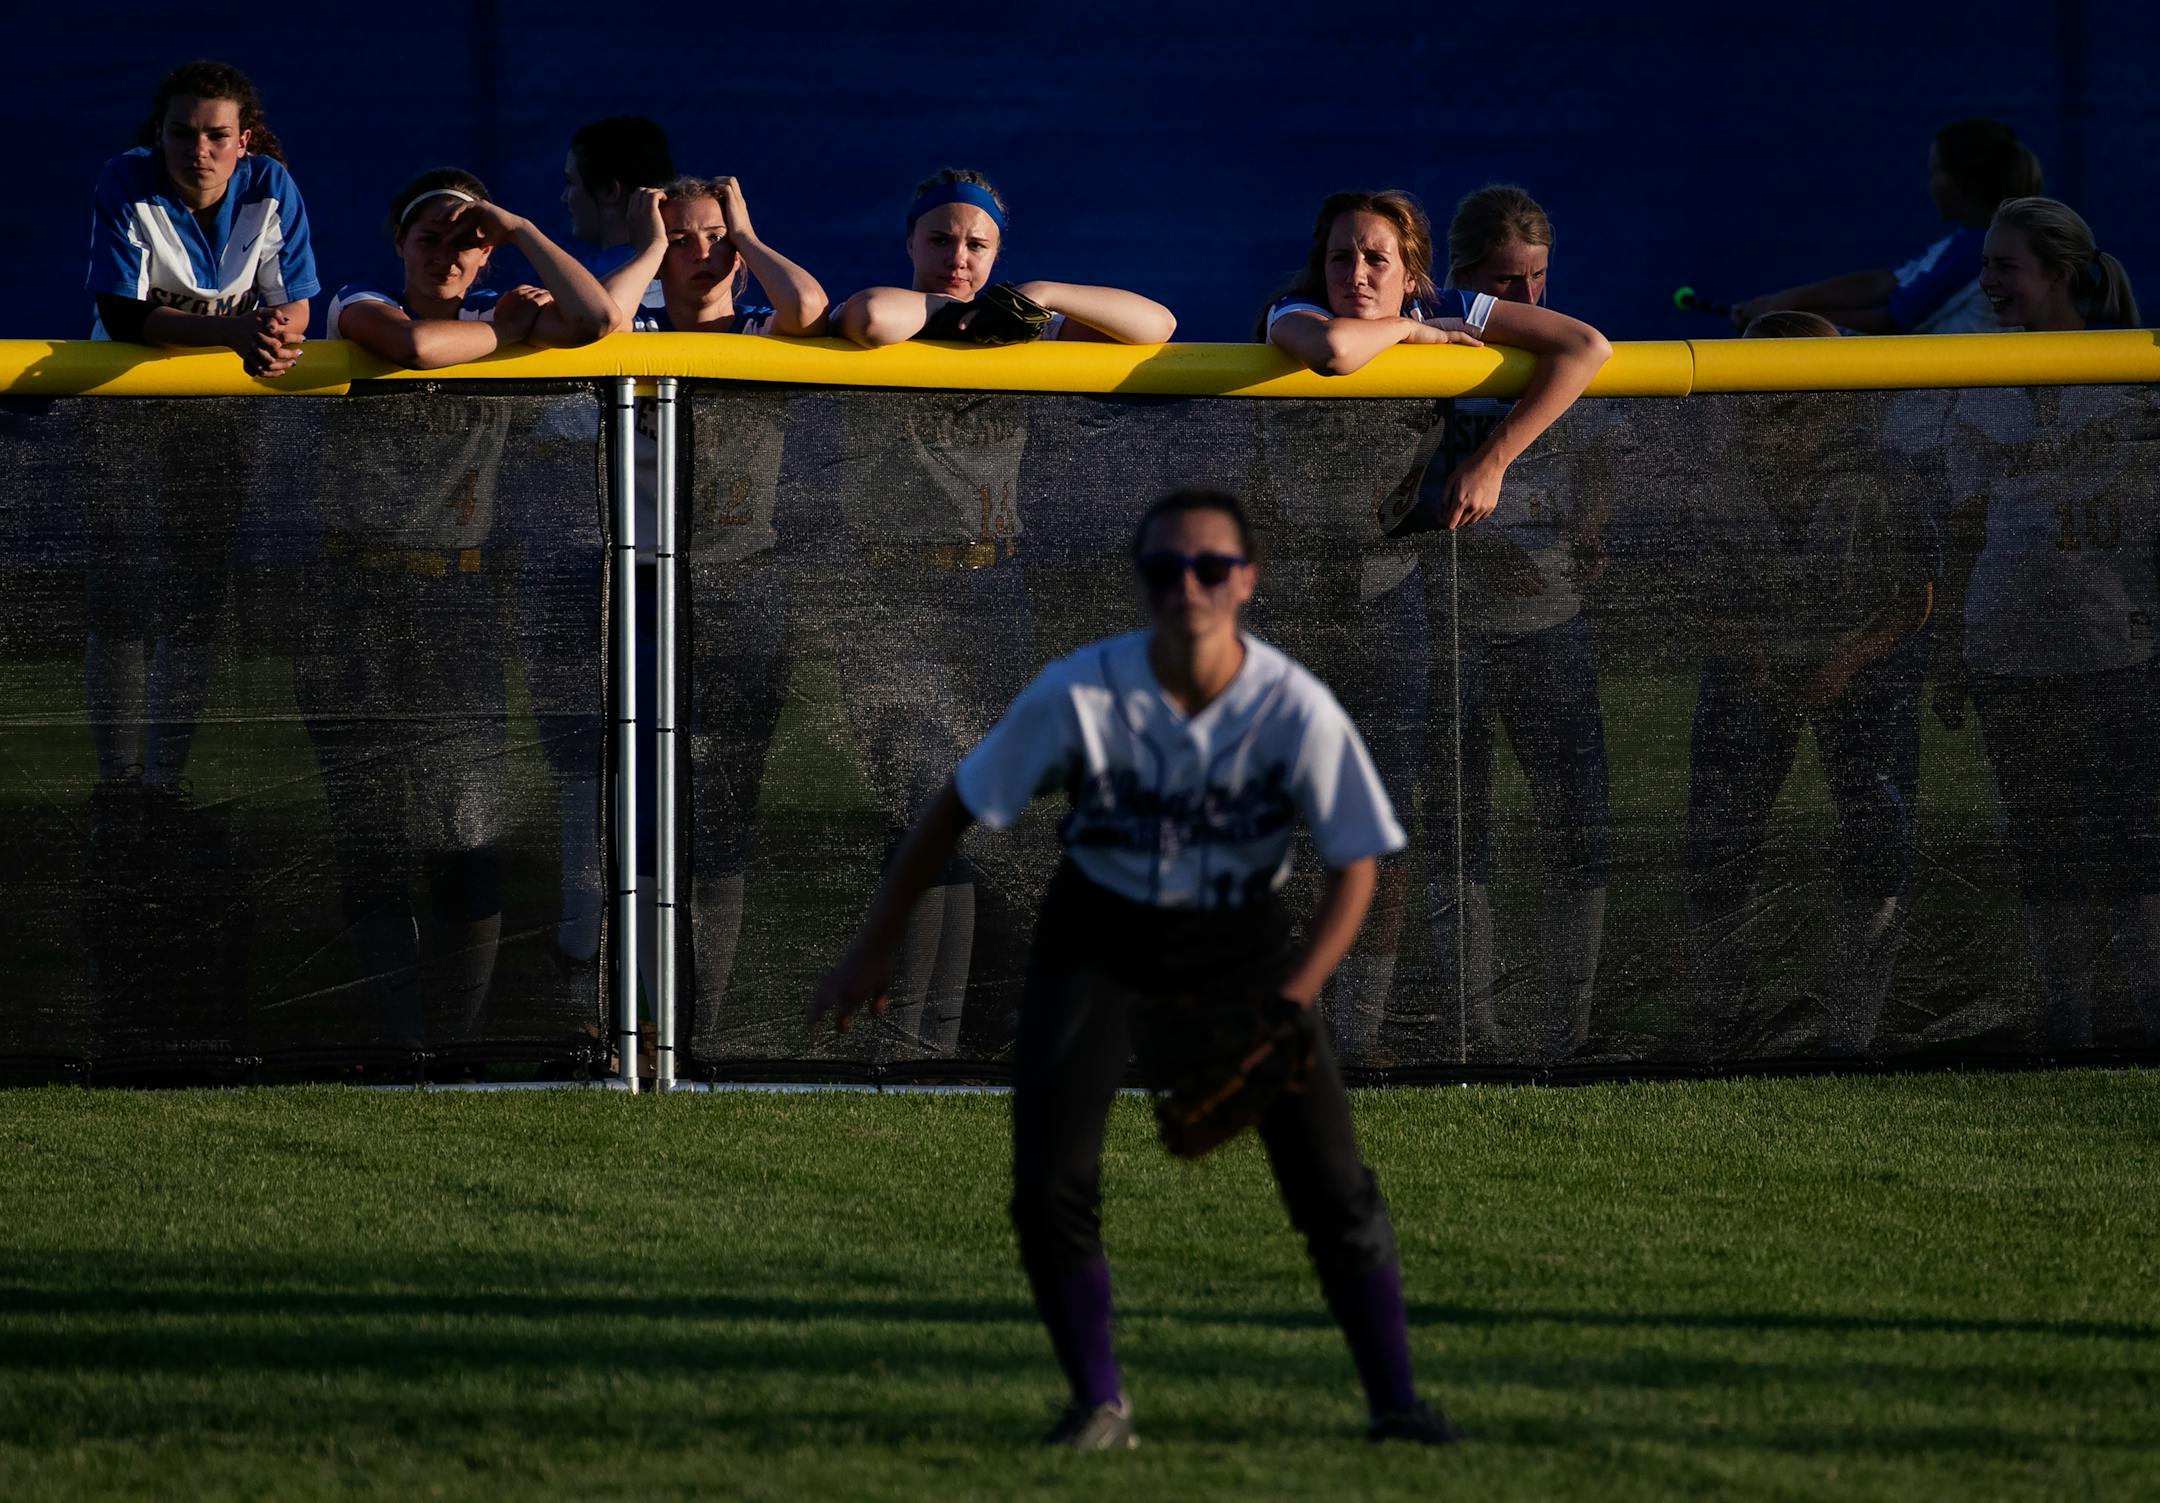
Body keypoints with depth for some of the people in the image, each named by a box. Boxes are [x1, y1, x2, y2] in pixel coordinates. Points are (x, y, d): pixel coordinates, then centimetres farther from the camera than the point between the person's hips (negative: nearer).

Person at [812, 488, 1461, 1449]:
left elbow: (1355, 866, -13)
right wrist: (872, 952, -5)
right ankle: (1098, 1407, 5)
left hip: (1241, 943, 0)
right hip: (1101, 940, 0)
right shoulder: (1080, 694, -21)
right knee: (1049, 1188, -12)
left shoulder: (1295, 710, -21)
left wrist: (1281, 1012, -25)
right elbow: (958, 807, -9)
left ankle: (1395, 1401, 6)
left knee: (1331, 1183, -8)